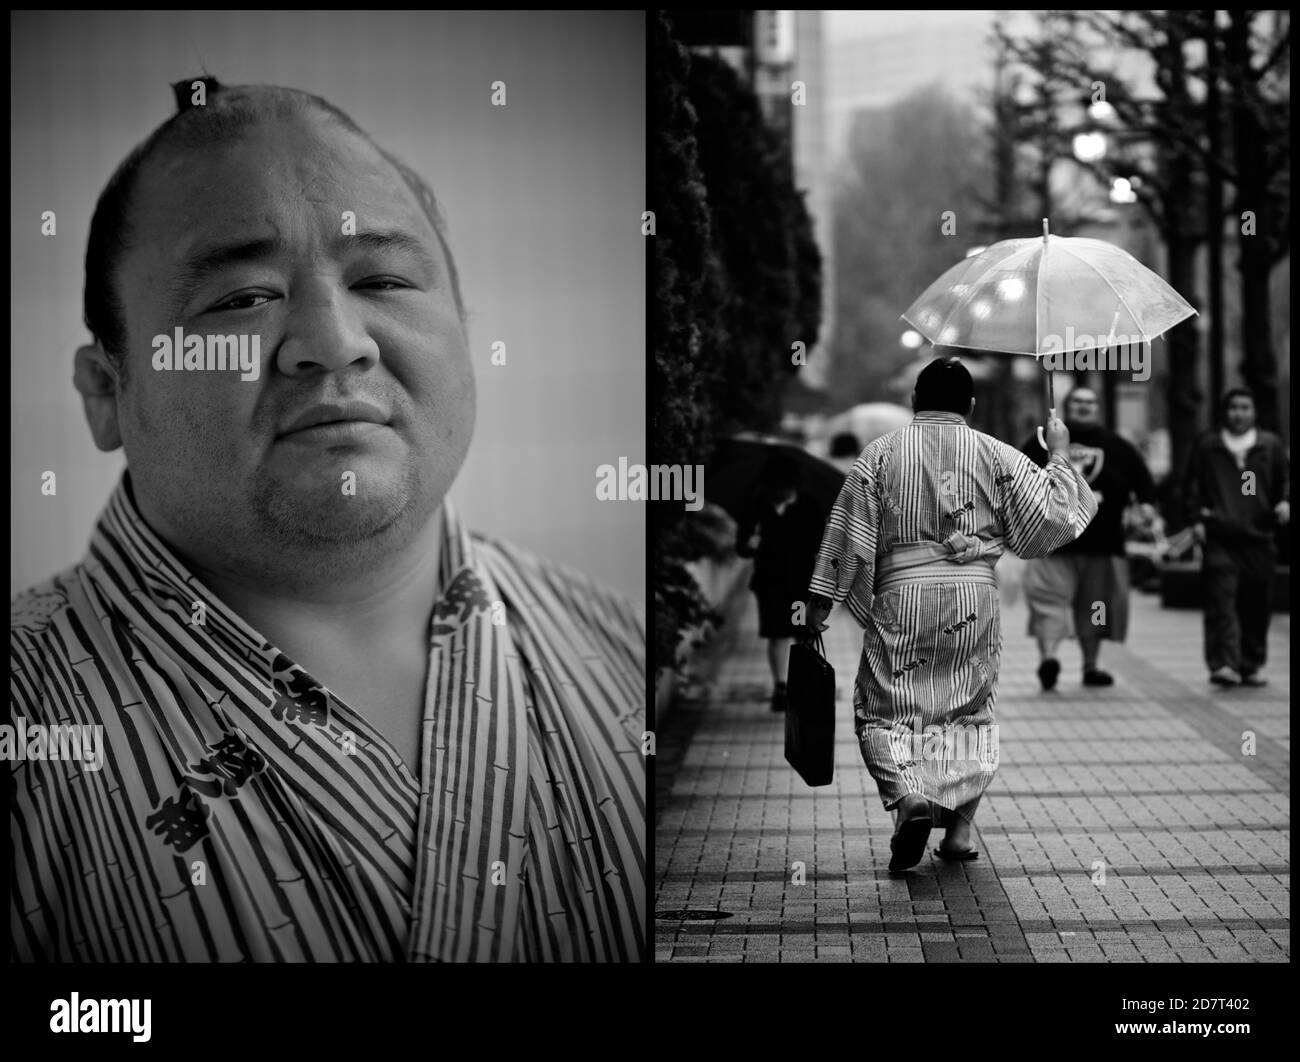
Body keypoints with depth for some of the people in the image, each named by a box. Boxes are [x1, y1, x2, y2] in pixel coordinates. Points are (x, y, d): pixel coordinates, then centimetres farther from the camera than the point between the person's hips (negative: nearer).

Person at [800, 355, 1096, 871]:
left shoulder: (881, 453, 1)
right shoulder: (995, 455, 4)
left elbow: (848, 535, -1)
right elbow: (1051, 518, 3)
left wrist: (818, 607, 2)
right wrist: (1060, 456, 18)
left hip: (902, 595, -2)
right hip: (974, 594, 2)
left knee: (887, 710, 4)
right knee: (970, 712, 16)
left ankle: (909, 795, -23)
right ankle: (959, 828, 12)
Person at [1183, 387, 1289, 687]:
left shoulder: (1271, 445, 13)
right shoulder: (1207, 446, 10)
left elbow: (1285, 478, 14)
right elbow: (1191, 485, 11)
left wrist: (1284, 502, -6)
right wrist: (1197, 517, -1)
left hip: (1259, 539, 2)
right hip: (1219, 539, -2)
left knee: (1257, 606, 5)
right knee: (1221, 601, -15)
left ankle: (1251, 665, 16)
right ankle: (1224, 664, -21)